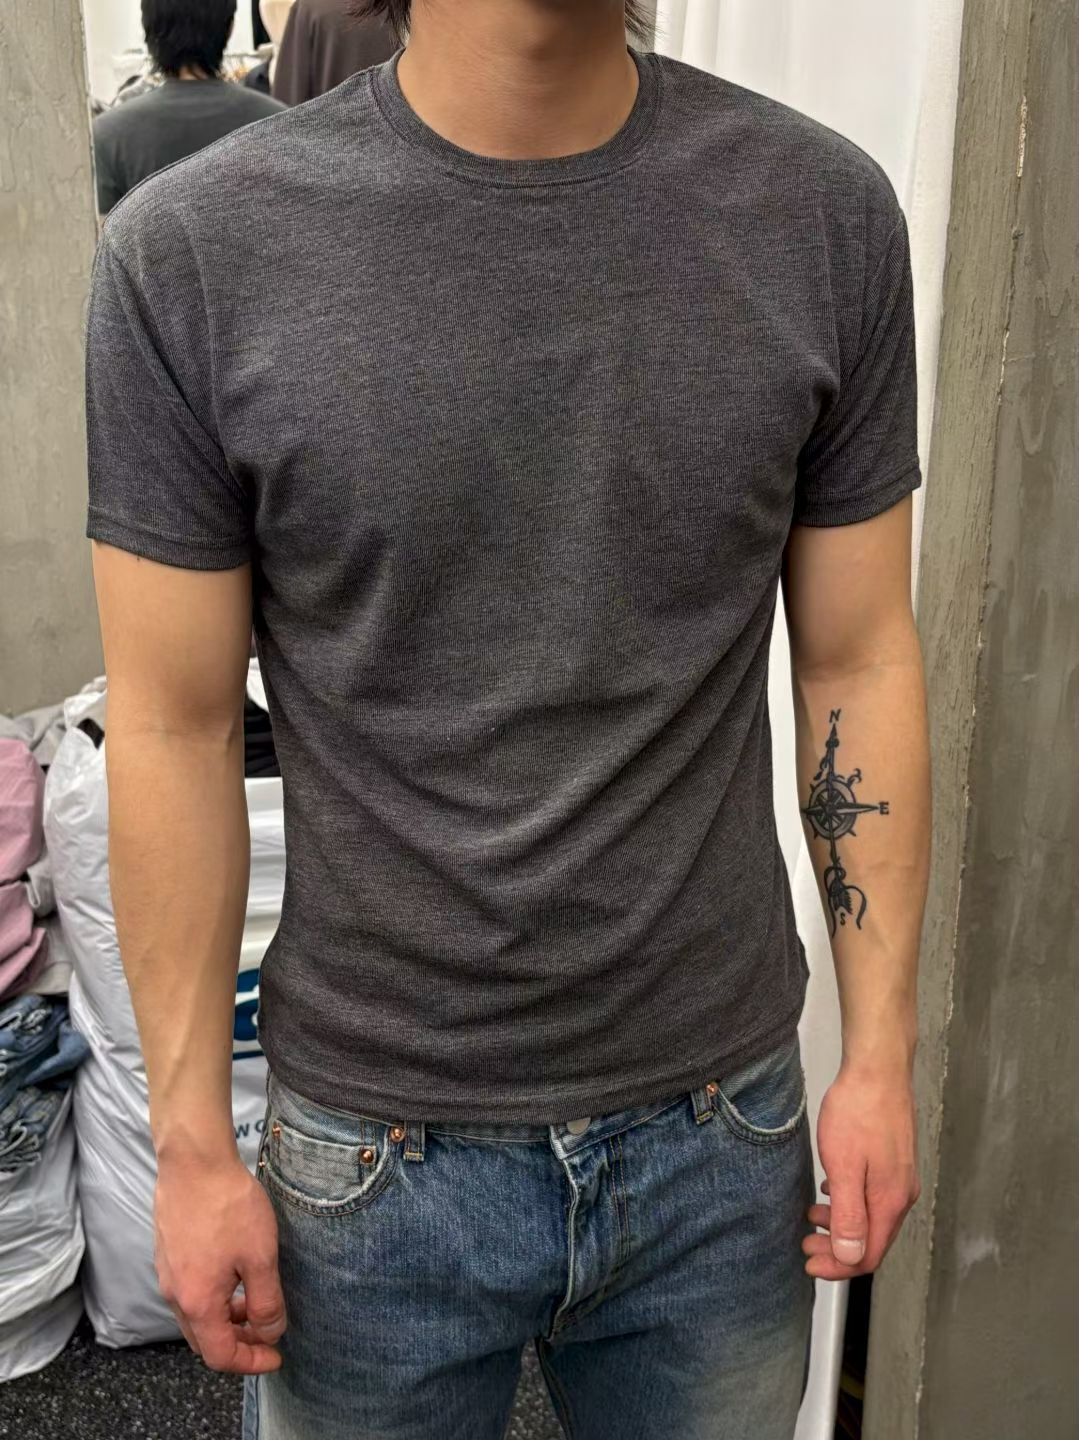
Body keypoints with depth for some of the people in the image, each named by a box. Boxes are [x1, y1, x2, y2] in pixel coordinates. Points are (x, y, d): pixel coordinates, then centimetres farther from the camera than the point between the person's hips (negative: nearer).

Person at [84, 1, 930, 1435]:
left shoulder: (824, 210, -6)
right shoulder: (191, 251, -12)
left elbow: (859, 661, -1)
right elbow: (175, 731, -7)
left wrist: (881, 1047, 1)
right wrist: (192, 1142, -3)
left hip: (721, 1131, 2)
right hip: (375, 1154, -1)